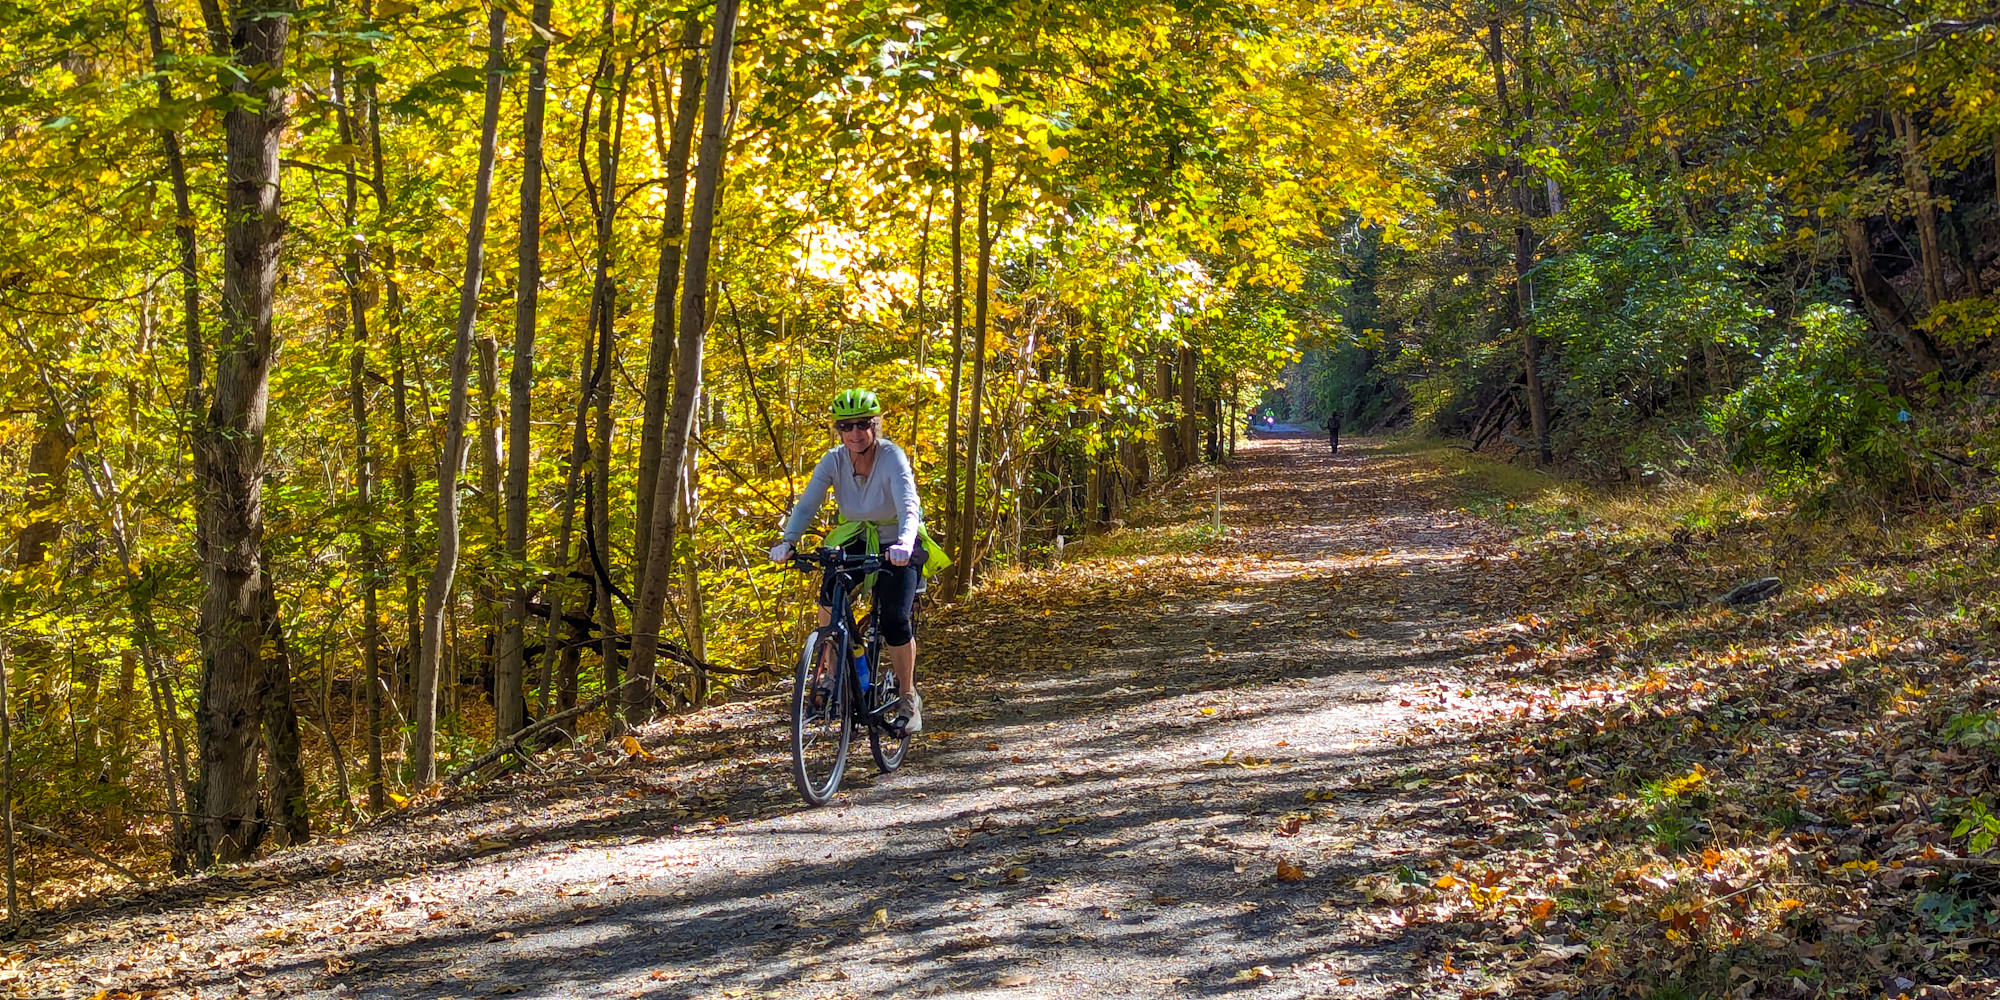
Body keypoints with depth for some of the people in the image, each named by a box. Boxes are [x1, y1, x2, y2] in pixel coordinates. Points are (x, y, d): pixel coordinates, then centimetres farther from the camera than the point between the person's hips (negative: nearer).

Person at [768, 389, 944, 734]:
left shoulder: (892, 457, -24)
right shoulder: (834, 460, -14)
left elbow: (909, 507, -37)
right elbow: (807, 504, -21)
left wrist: (904, 544, -57)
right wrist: (787, 541, -40)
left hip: (897, 549, -3)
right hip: (855, 543, 4)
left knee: (894, 621, -17)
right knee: (829, 598, -22)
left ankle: (909, 698, 4)